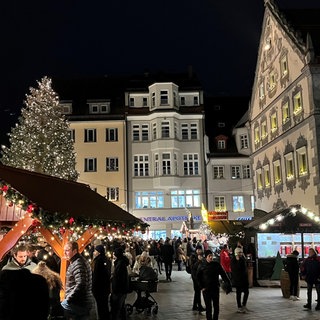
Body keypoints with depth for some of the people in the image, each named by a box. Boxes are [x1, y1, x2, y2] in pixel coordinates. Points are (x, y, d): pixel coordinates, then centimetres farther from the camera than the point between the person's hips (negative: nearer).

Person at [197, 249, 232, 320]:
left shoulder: (217, 264, -2)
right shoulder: (202, 266, -6)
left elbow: (223, 275, -1)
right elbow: (198, 277, 2)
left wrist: (228, 284, -10)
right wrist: (201, 287, -4)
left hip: (216, 288, 2)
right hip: (206, 289, -2)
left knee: (216, 306, 9)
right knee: (208, 307, 1)